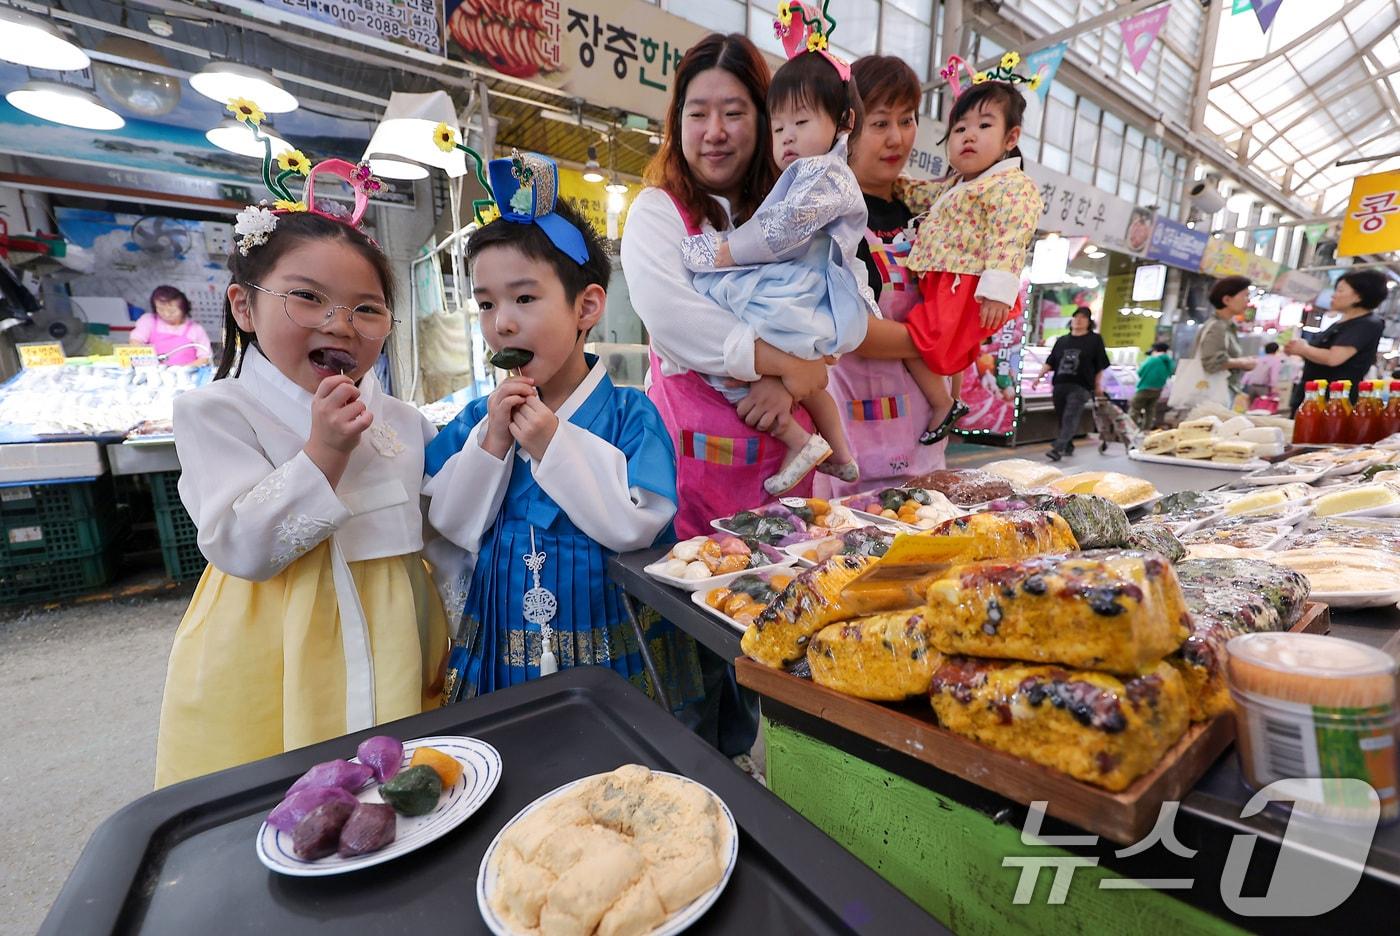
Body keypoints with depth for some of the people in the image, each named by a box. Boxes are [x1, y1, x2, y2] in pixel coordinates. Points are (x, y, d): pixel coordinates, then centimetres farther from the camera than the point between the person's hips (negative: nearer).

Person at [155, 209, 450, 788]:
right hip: (276, 663, -3)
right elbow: (244, 549, -18)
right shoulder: (216, 412, -8)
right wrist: (324, 450, -27)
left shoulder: (403, 421, 3)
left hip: (394, 650, 4)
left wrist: (439, 650, 9)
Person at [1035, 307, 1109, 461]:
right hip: (1059, 385, 4)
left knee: (1070, 418, -15)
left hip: (1081, 386, -4)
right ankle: (1068, 447, 24)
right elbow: (1050, 362, 13)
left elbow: (1100, 366, 5)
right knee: (1062, 418, 9)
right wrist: (1040, 376, 0)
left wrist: (1098, 385, 1)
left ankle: (1058, 448, -24)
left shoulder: (1094, 340, 6)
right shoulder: (1061, 340, 16)